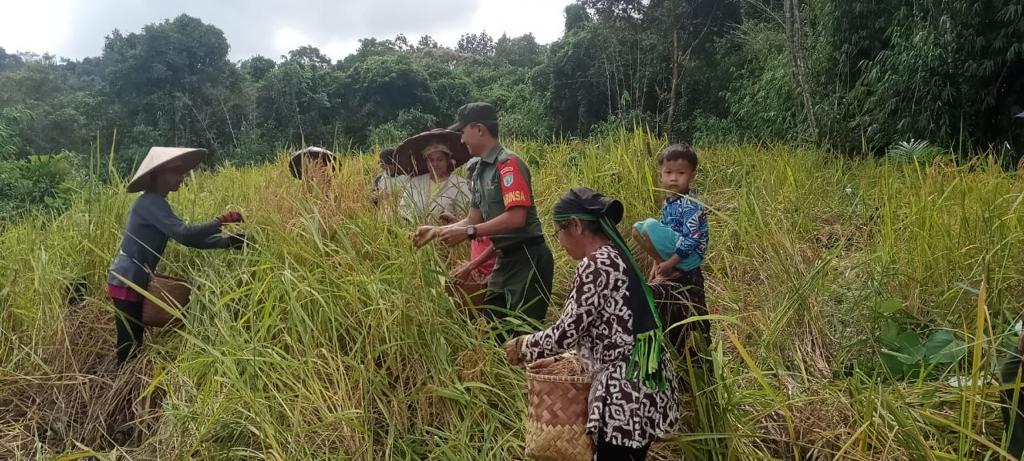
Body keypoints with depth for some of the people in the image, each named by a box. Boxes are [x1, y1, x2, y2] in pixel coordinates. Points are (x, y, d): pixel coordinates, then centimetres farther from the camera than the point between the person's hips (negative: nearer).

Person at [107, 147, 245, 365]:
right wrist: (221, 221, -22)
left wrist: (229, 241, -1)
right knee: (130, 345, -5)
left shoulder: (155, 203, 14)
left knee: (133, 344, 14)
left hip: (132, 281, 10)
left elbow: (189, 239, 8)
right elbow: (184, 234, -29)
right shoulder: (151, 203, -17)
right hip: (127, 282, -10)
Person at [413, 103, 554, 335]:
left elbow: (516, 218, -24)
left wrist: (467, 233, -22)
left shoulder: (508, 163, -16)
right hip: (506, 259, 9)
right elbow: (475, 219, 17)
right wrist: (437, 230, 8)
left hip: (528, 258, -9)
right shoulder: (481, 171, 11)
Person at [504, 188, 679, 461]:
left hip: (623, 391, -9)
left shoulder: (595, 265, -18)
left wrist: (522, 348, -1)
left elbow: (566, 333, -17)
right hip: (643, 382, 9)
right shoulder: (617, 257, 10)